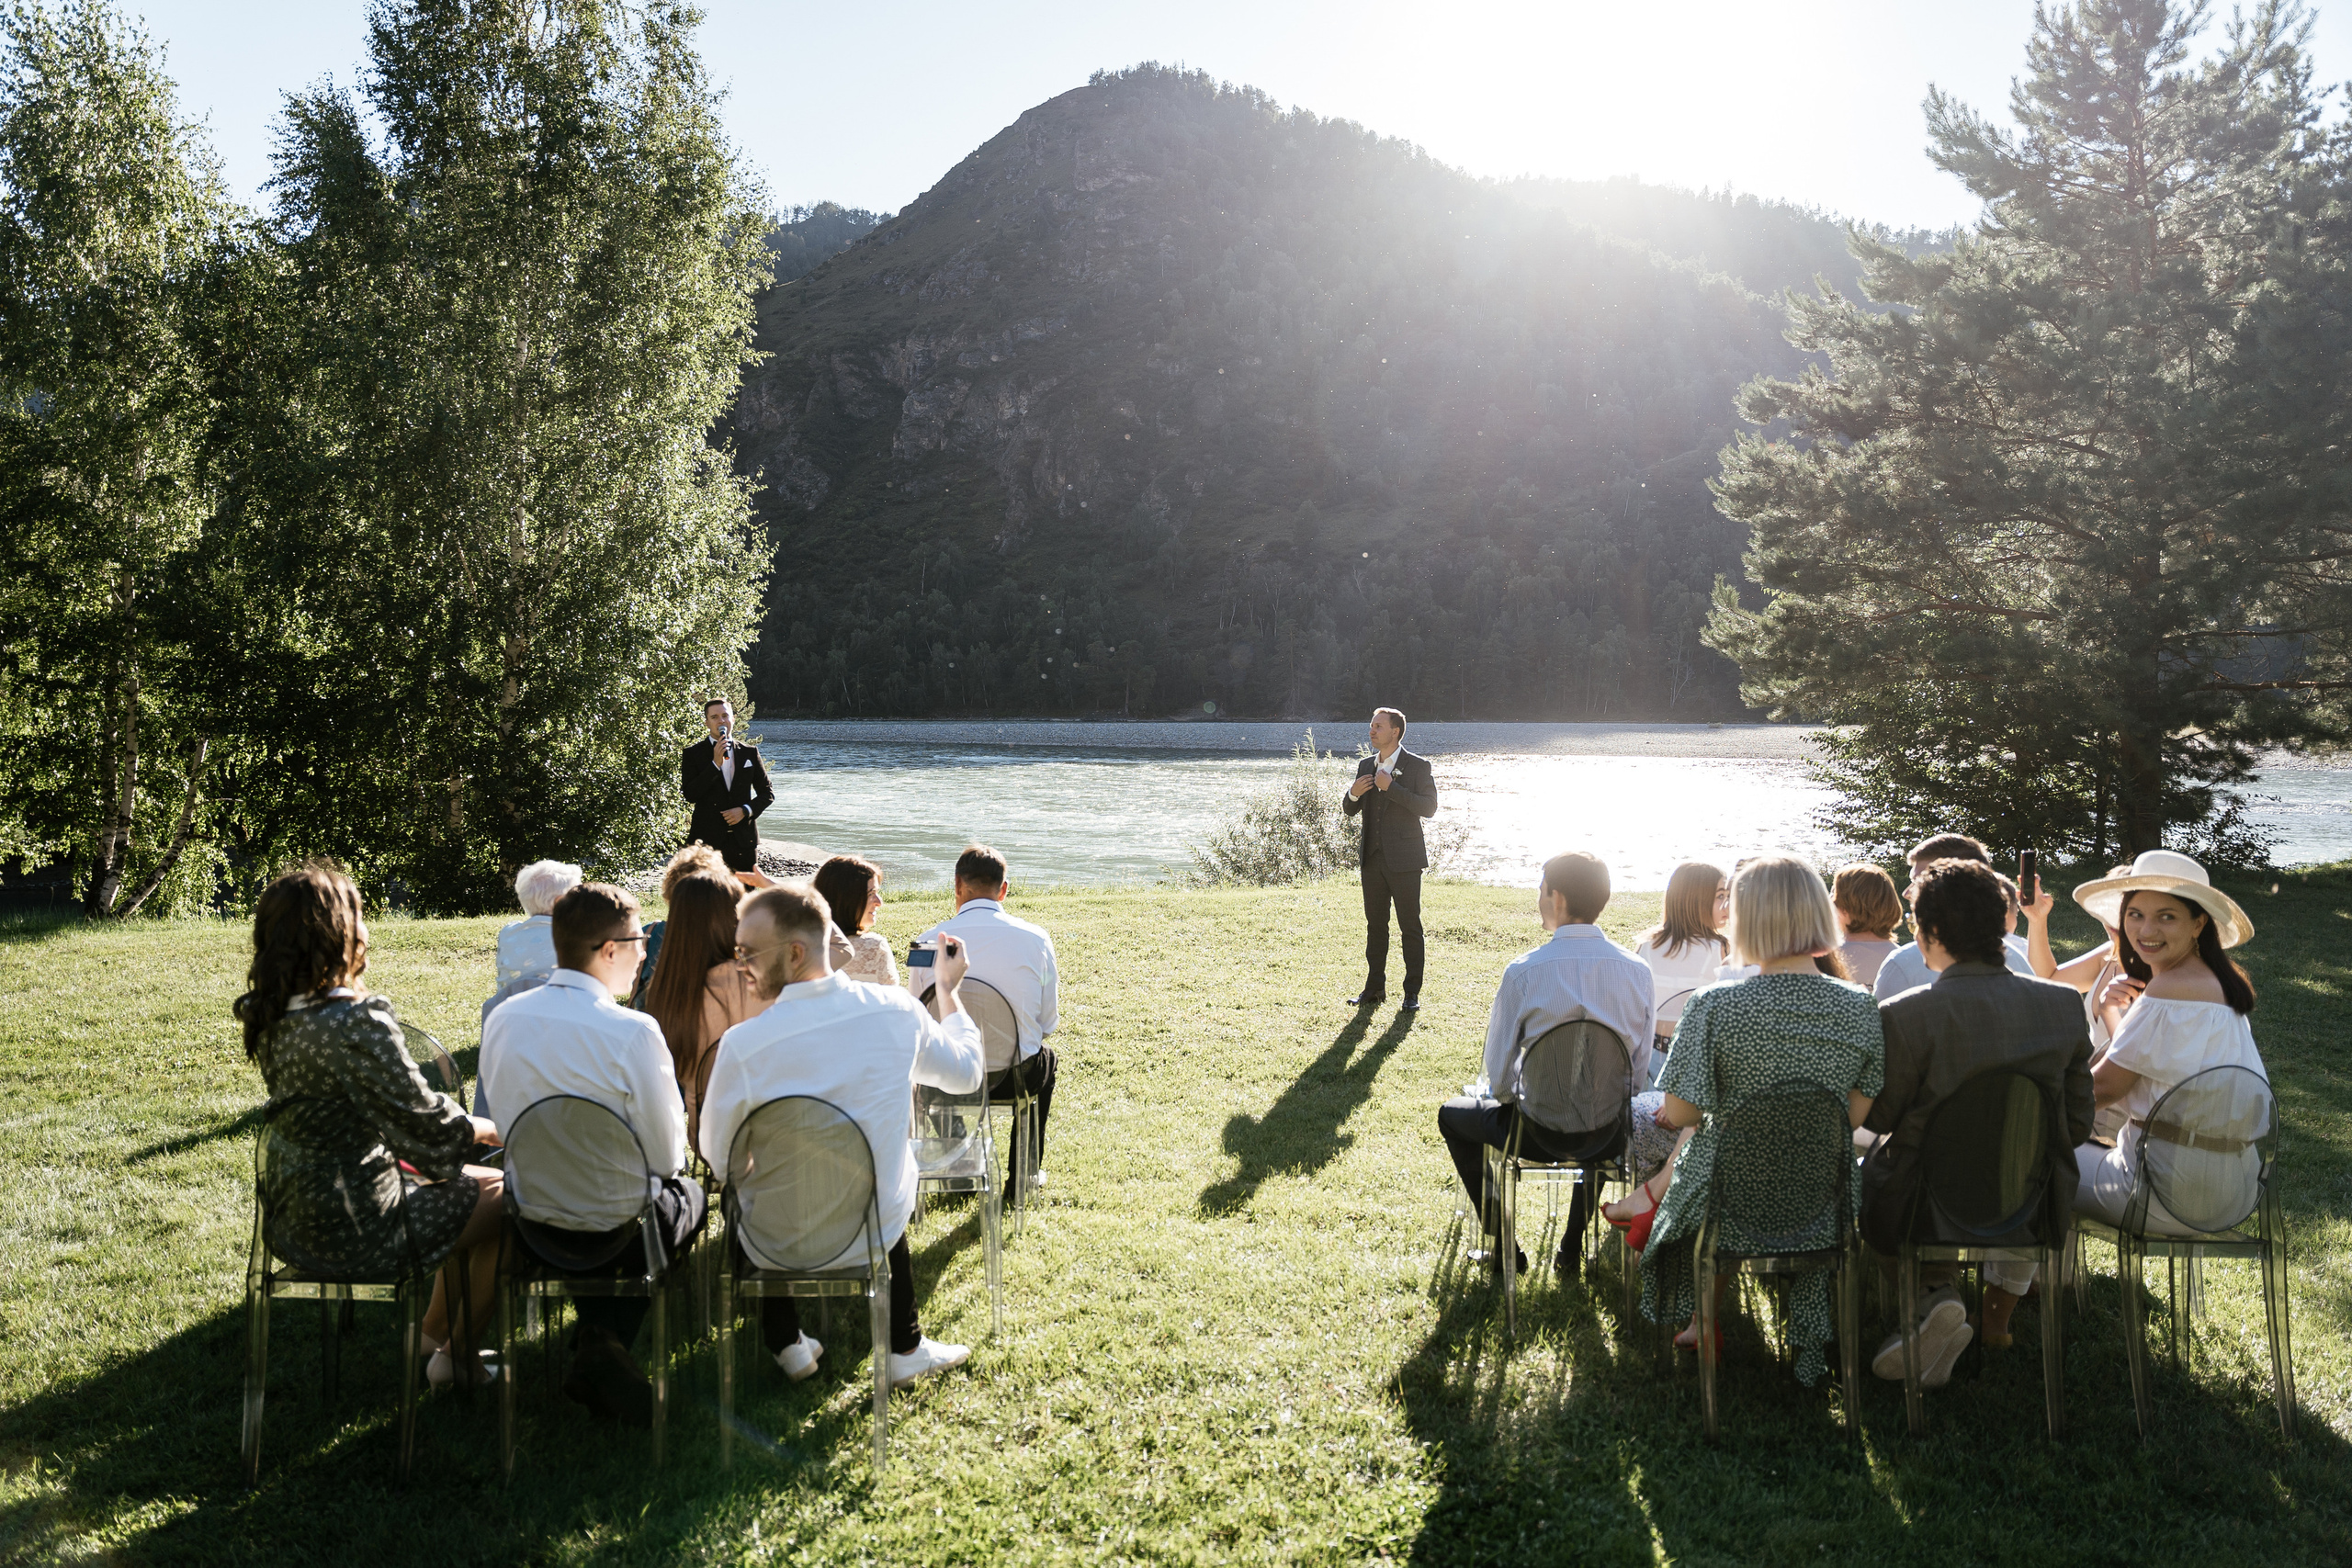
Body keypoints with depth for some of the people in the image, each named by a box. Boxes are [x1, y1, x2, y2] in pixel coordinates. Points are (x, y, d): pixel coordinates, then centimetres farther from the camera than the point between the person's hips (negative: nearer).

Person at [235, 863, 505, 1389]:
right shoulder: (358, 1025, -28)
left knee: (481, 1182, 24)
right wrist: (488, 1128, -3)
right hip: (358, 1230, -9)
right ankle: (457, 1358, 24)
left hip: (297, 1213, 9)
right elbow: (428, 1125, -20)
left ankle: (434, 1333, 40)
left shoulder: (271, 1017, -1)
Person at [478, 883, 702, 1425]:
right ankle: (605, 1346, 14)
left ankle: (598, 1346, 27)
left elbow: (502, 1119, 7)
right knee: (688, 1193, 26)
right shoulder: (633, 1032, -23)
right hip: (615, 1228, -5)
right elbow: (666, 1155, -14)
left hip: (530, 1218, 5)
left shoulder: (503, 1019, -7)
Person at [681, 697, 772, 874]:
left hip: (744, 839, 2)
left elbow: (767, 793, 13)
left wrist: (745, 810, -6)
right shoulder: (693, 754, 4)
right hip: (708, 839, -2)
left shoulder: (750, 753, 10)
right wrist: (715, 764, -14)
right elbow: (690, 795, -8)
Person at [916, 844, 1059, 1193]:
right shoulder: (1035, 938, -9)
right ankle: (1026, 1170, 35)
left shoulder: (931, 941, -11)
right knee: (1045, 1059, 36)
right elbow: (1049, 1022, 0)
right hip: (1015, 1075, 0)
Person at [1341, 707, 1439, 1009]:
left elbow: (1429, 807, -15)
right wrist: (1353, 794, -6)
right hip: (1372, 859, 5)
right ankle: (1374, 989, 18)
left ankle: (1412, 992, 6)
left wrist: (1392, 787, -20)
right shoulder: (1366, 766, 13)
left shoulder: (1418, 766, -4)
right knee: (1375, 926, 10)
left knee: (1410, 928, 0)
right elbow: (1349, 810, 17)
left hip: (1403, 860, -5)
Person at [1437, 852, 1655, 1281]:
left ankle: (1503, 1246, 29)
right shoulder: (1638, 972, -8)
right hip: (1609, 1136, 4)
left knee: (1452, 1115, 27)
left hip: (1536, 1133, -3)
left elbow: (1498, 1077, -10)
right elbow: (1640, 1073, 1)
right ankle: (1573, 1247, 41)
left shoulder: (1523, 972, -19)